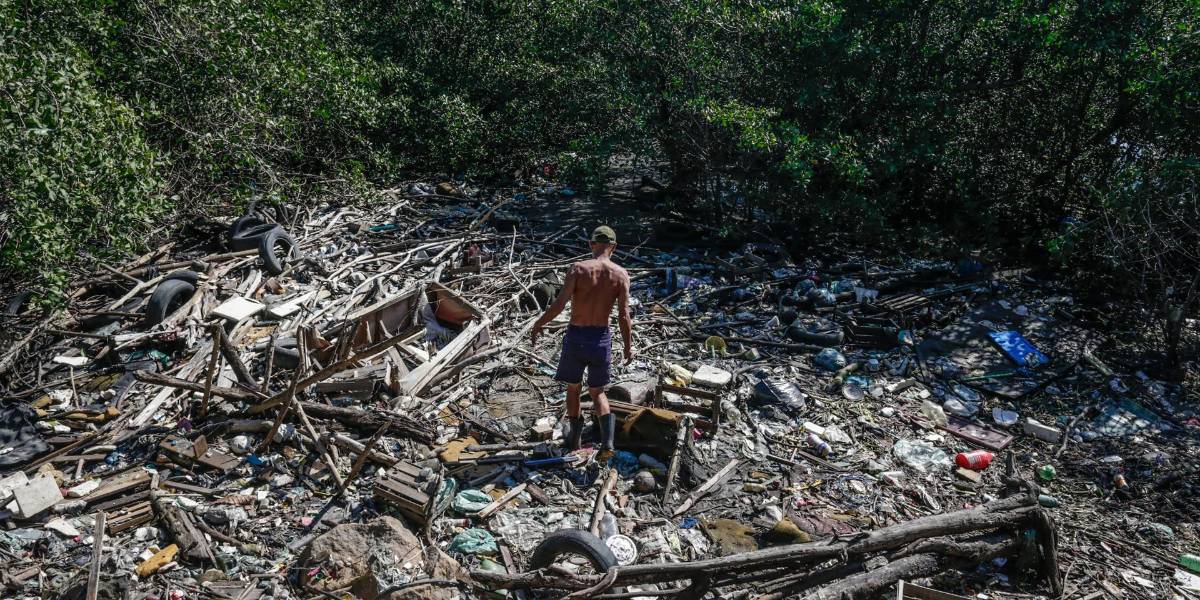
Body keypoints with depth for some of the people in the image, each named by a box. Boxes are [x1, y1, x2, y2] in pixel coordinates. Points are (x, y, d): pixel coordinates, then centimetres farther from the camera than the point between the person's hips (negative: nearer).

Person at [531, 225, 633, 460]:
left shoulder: (578, 268, -11)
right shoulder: (621, 274, -6)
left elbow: (559, 304, -15)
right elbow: (624, 316, -8)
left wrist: (538, 324, 0)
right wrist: (628, 347, 4)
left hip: (576, 336, -1)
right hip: (601, 338, 2)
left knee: (573, 388, 20)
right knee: (597, 392, 19)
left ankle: (574, 439, 32)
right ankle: (607, 440, 1)